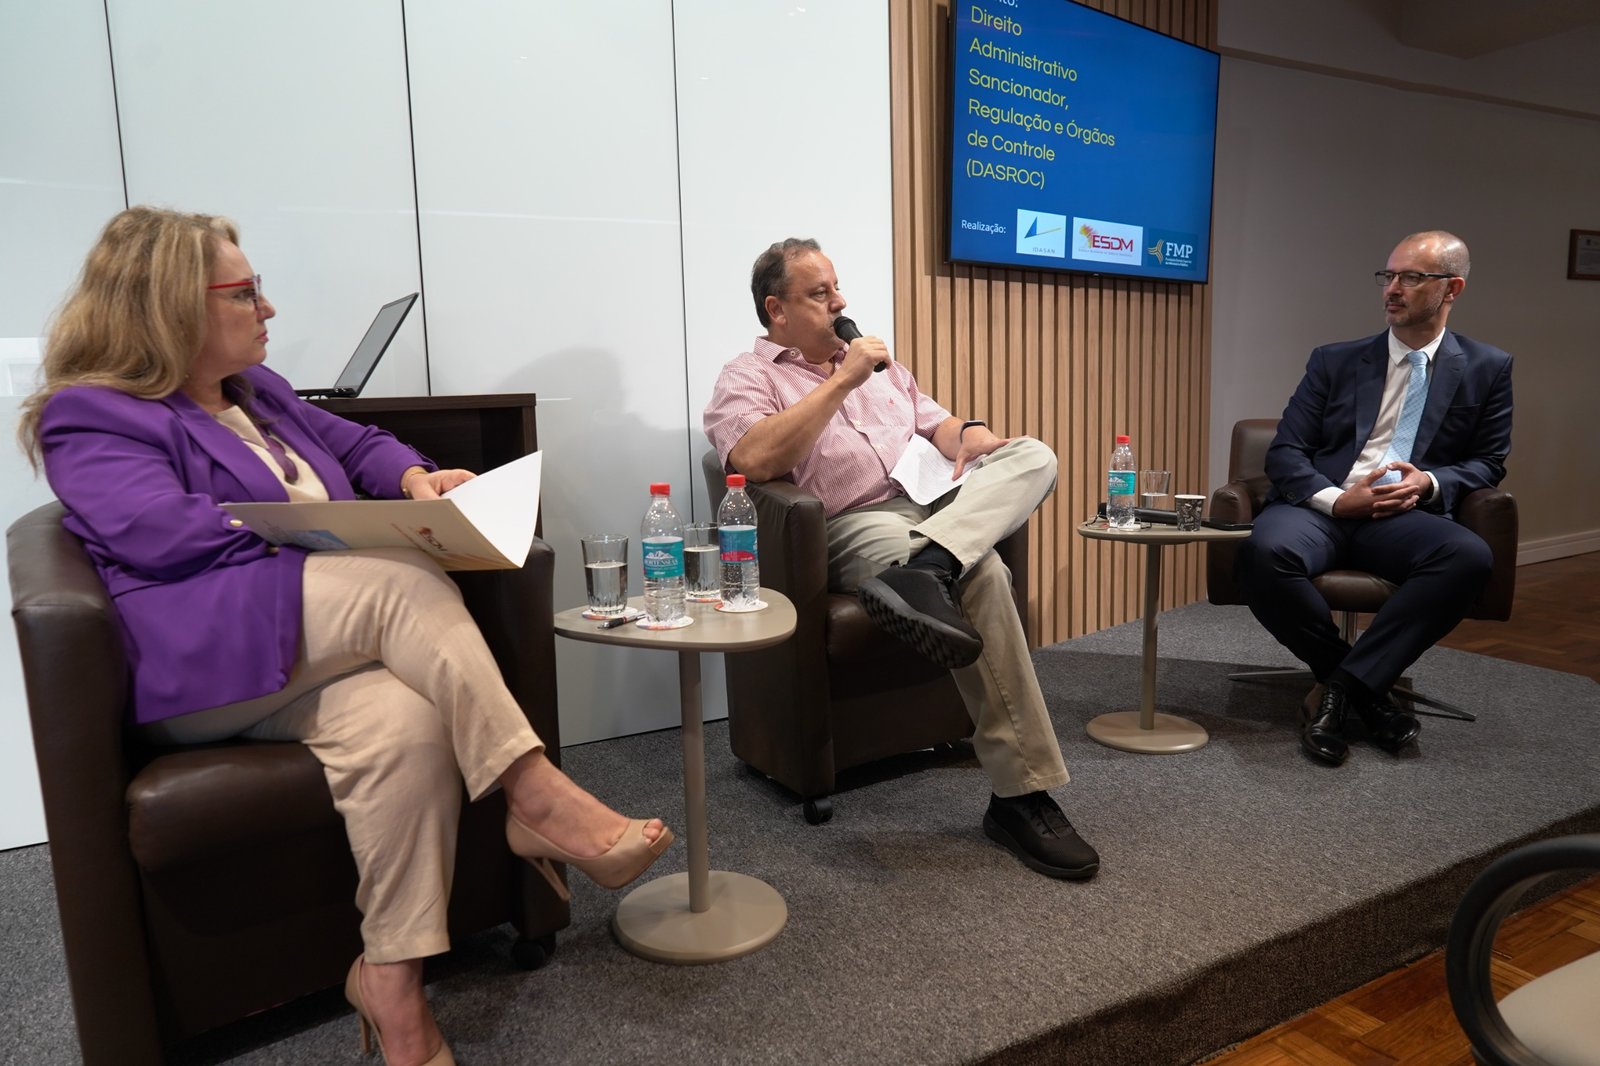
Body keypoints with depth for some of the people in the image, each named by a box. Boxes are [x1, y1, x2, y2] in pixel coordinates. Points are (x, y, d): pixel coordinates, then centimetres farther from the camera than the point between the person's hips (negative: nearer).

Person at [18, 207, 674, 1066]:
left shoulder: (258, 390, 23)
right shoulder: (88, 417, 0)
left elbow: (355, 443, 27)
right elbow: (164, 534, -16)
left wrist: (411, 477, 4)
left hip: (319, 653, 6)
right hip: (202, 664, -6)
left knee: (403, 722, -30)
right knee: (406, 578, -33)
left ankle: (391, 974, -22)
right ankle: (536, 798, -31)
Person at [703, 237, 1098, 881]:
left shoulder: (878, 362, 30)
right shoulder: (747, 378, 7)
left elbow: (936, 423, 26)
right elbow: (754, 459, -14)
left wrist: (971, 440, 0)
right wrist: (842, 381, -9)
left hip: (939, 508, 7)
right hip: (855, 526, -7)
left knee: (1033, 456, -19)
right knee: (981, 575, -32)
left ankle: (923, 569, -45)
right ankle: (1021, 796, -26)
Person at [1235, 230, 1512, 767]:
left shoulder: (1487, 369, 14)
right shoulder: (1335, 361, 13)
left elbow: (1488, 463, 15)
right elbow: (1284, 452, 6)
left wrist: (1430, 482, -7)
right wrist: (1336, 499, -13)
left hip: (1405, 516, 0)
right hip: (1321, 507, 0)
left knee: (1469, 556, -34)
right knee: (1265, 552, -34)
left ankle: (1340, 687, -22)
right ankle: (1367, 690, -12)